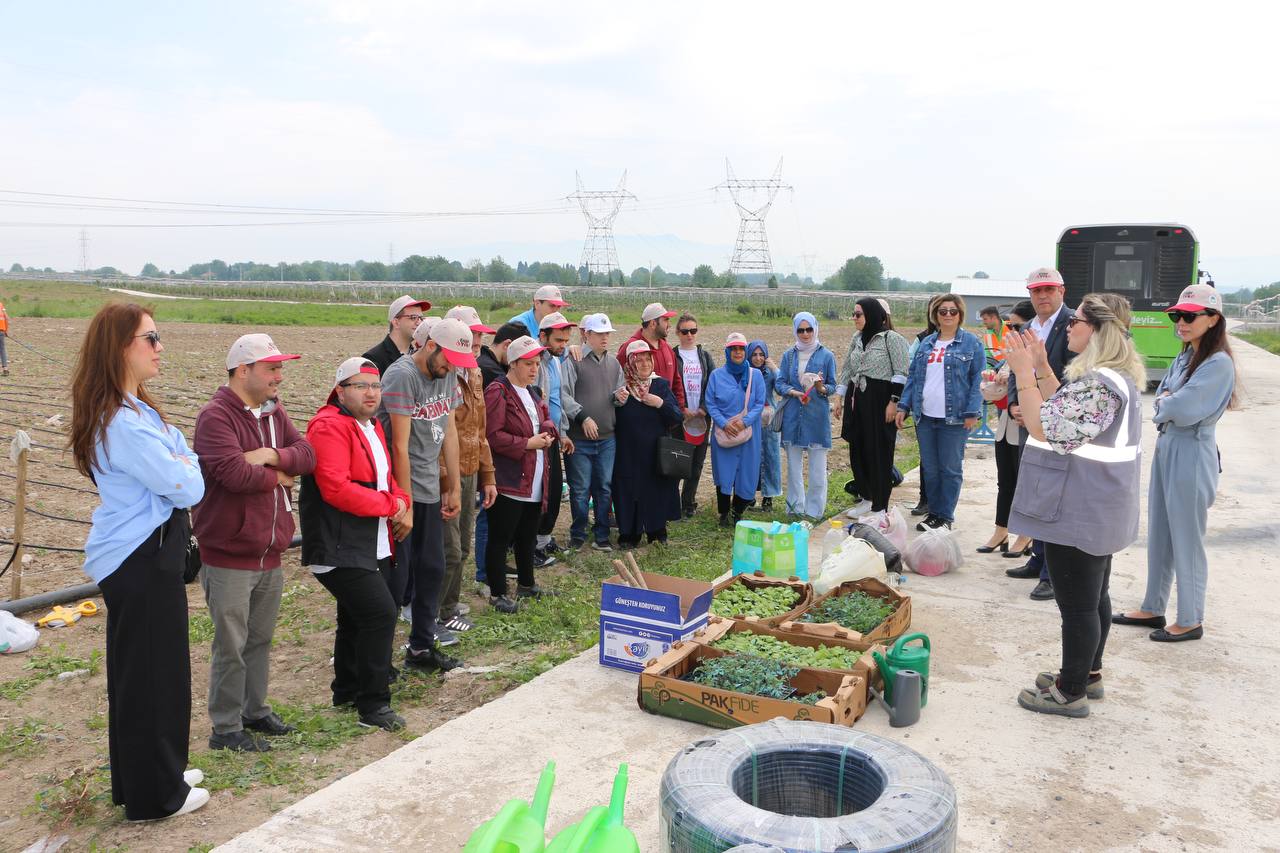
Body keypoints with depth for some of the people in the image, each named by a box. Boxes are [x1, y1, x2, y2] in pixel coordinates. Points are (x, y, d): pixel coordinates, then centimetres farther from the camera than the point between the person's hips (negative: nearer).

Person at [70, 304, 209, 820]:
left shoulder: (136, 409, 10)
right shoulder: (124, 423, -23)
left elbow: (184, 459, 11)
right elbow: (188, 488, -21)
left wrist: (177, 466, -9)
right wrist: (183, 468, -2)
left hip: (140, 556, 10)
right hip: (142, 562, -10)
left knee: (140, 671, 20)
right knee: (153, 674, 3)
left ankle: (154, 773, 37)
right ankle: (156, 796, 19)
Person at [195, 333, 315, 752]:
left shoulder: (274, 412, 10)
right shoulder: (215, 416, -16)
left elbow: (307, 454, 3)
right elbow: (234, 472, -28)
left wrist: (272, 455, -16)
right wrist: (277, 477, -10)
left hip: (270, 553, 8)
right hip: (229, 556, -8)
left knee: (260, 640, 19)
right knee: (231, 646, 3)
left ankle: (255, 710, 35)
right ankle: (225, 728, 16)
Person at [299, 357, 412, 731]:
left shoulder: (371, 427, 15)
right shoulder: (329, 427, -17)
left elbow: (385, 476, 22)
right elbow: (336, 489, -26)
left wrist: (402, 501, 0)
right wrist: (390, 505, -17)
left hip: (370, 546, 10)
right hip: (340, 549, -10)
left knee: (356, 617, 20)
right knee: (381, 613, -15)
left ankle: (347, 691, 37)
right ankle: (373, 704, -4)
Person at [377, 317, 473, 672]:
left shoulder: (447, 374, 7)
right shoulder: (402, 375, -17)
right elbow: (400, 445, -18)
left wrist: (454, 487, 13)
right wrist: (405, 502, -17)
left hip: (430, 489, 8)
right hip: (400, 489, -8)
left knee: (431, 570, 13)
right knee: (396, 576, -1)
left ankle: (421, 647, 26)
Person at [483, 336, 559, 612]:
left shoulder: (532, 392, 14)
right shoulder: (498, 392, -14)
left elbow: (546, 419, 24)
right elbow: (493, 436, -19)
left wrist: (547, 432, 1)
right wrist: (528, 443, -19)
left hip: (535, 482, 9)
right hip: (508, 481, -9)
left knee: (527, 535, 20)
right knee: (501, 538, 1)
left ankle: (526, 583, 35)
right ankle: (497, 593, 11)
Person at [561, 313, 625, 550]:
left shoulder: (613, 363, 13)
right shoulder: (574, 360, -6)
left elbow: (619, 393, 18)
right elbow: (564, 395, -13)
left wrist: (619, 397, -5)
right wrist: (583, 417, -20)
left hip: (607, 439, 5)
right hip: (580, 439, -5)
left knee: (605, 488, 10)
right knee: (580, 490, 3)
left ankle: (601, 535, 21)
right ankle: (577, 534, 20)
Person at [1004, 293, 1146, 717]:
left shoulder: (1097, 382, -23)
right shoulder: (1117, 375, 11)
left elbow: (1044, 429, -24)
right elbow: (1063, 410, 15)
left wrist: (1024, 373, -21)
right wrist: (1041, 368, 10)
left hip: (1077, 510, -11)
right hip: (1099, 508, 11)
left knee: (1077, 603, 1)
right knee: (1093, 597, 21)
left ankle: (1071, 692, 14)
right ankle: (1088, 673, 36)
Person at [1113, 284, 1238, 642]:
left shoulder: (1218, 363, -15)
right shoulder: (1183, 358, 10)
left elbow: (1183, 411, -23)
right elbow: (1160, 401, 10)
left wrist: (1164, 402, -3)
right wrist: (1168, 401, -10)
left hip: (1191, 455, -8)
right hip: (1165, 448, 8)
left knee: (1186, 541, 2)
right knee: (1158, 536, 16)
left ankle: (1190, 621, 16)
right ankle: (1153, 609, 28)